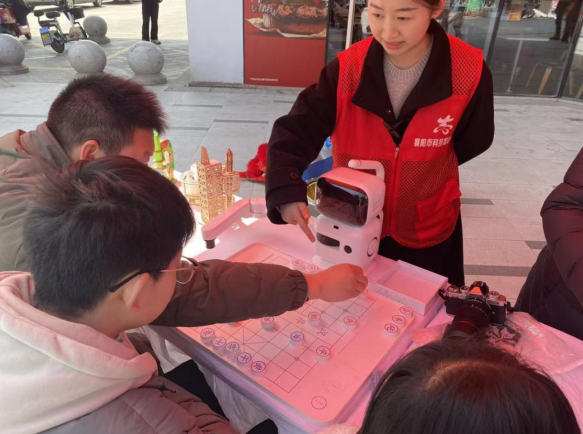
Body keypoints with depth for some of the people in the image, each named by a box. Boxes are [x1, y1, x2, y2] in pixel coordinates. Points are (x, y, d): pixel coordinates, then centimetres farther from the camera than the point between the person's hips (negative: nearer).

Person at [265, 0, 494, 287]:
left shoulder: (469, 72, -20)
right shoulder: (347, 70, -19)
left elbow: (470, 143, -4)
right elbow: (295, 133, -26)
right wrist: (286, 192, -42)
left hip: (428, 232, 0)